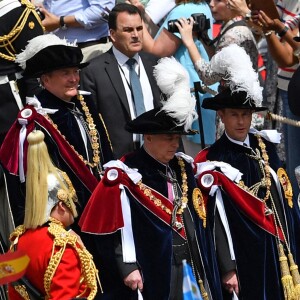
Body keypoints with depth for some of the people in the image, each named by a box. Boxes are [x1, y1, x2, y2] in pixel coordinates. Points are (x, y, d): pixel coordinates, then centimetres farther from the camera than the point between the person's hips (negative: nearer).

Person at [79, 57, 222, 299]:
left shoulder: (183, 168, 11)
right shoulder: (126, 175, -10)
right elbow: (117, 226, -13)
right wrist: (128, 267, -20)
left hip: (188, 267, 7)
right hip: (151, 271, -6)